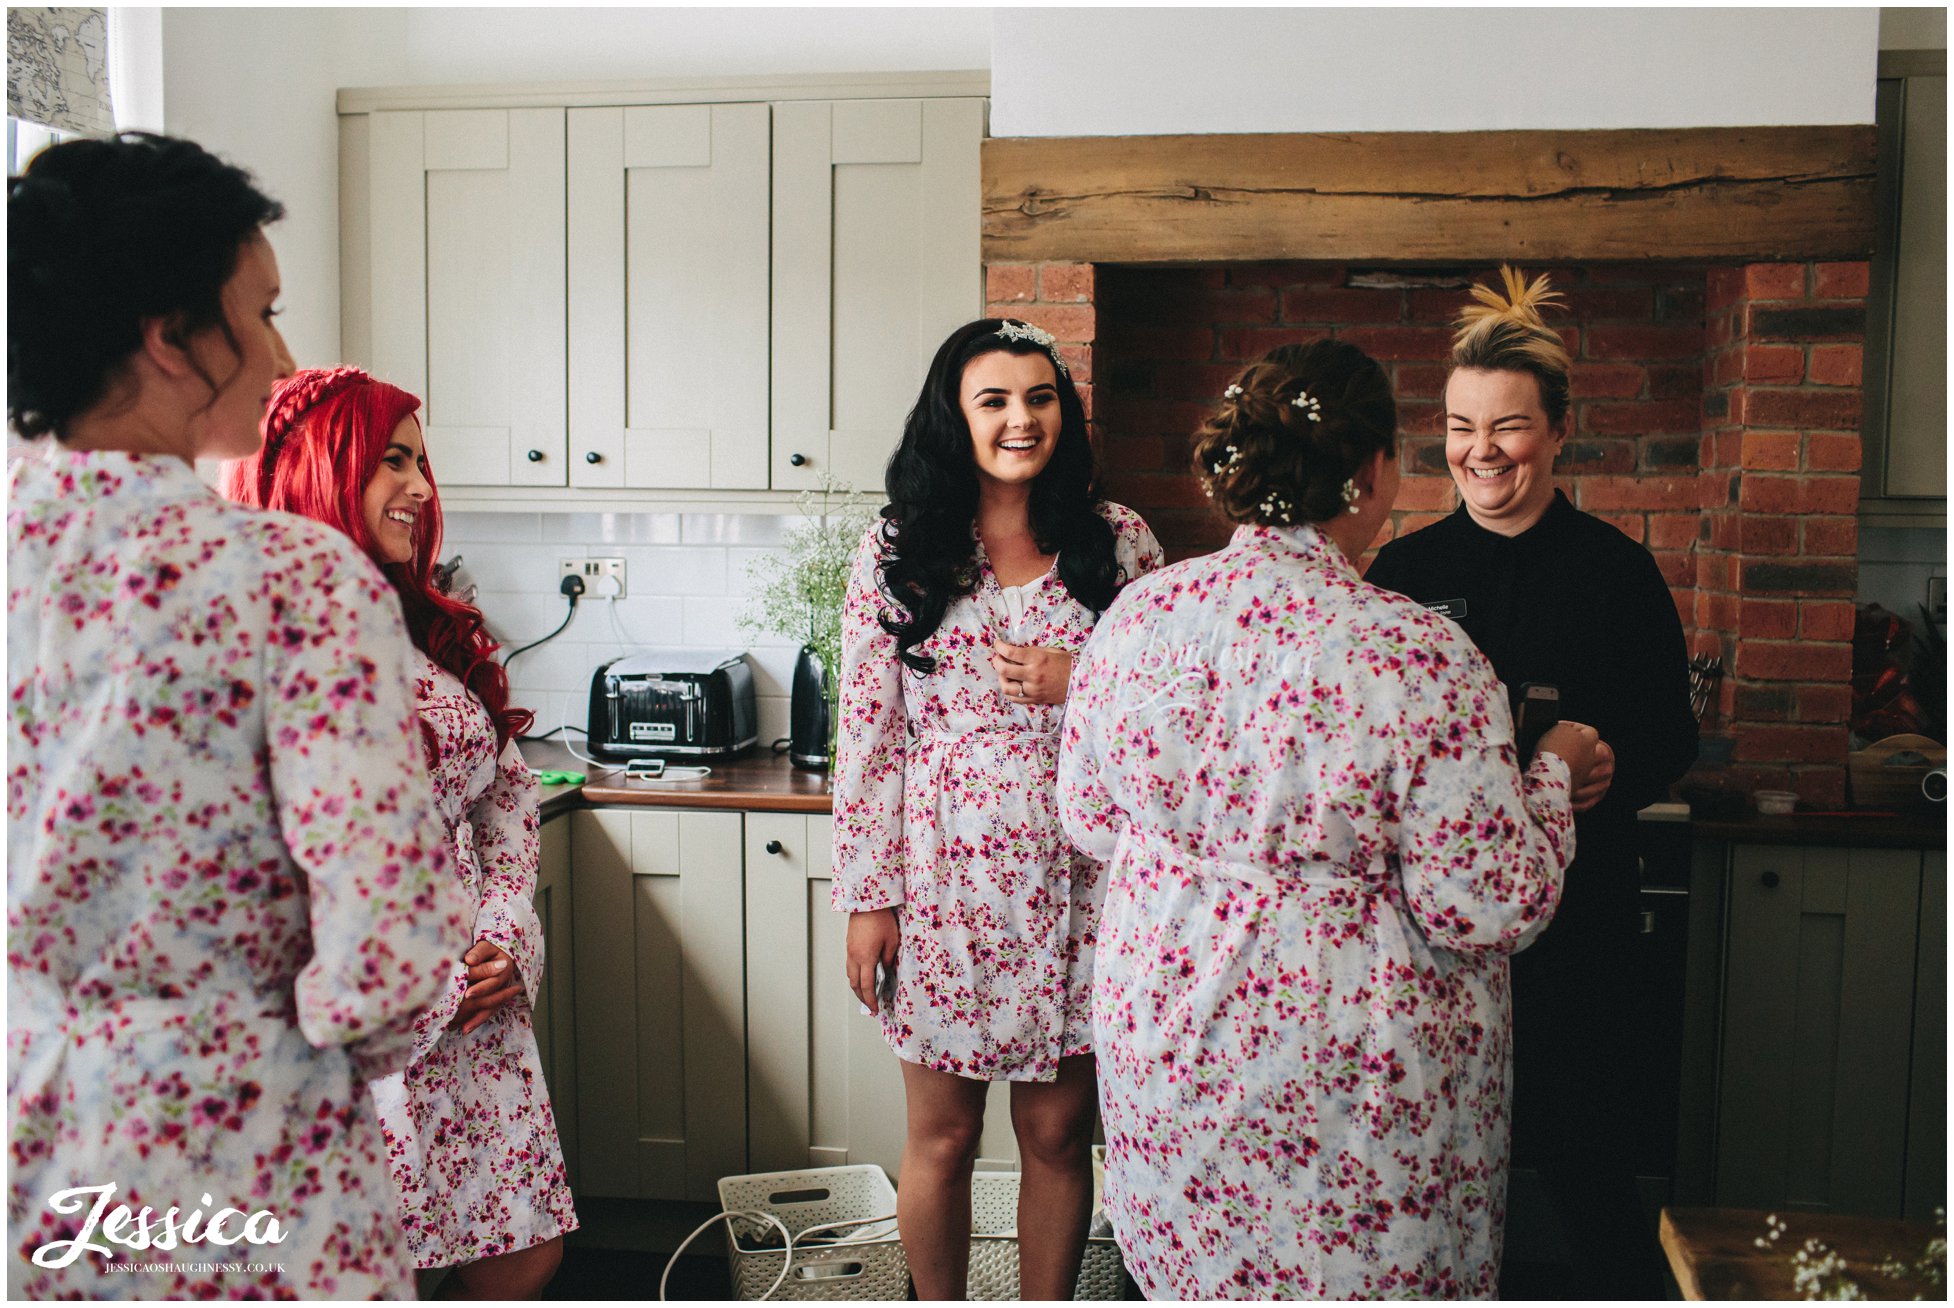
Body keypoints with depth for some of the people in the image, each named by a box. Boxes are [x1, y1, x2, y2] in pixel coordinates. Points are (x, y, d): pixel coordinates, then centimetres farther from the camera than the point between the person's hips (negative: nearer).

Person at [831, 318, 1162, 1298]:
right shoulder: (896, 553, 0)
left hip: (1077, 883, 1)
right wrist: (867, 898, -3)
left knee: (1058, 1133, 12)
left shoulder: (1119, 541, 3)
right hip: (943, 878, -1)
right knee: (941, 1140, 11)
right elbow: (867, 736, -1)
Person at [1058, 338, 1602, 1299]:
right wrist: (1552, 772, -1)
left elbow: (1089, 822, 5)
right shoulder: (1418, 660, -22)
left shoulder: (1135, 617, -6)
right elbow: (1489, 909, -18)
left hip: (1162, 1048, 5)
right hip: (1350, 1077, -5)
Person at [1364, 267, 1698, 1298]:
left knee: (1581, 1152, 3)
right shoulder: (1403, 569, 5)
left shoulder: (1616, 571, 0)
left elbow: (1674, 733, 3)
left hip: (1572, 898, -1)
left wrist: (1614, 768, -18)